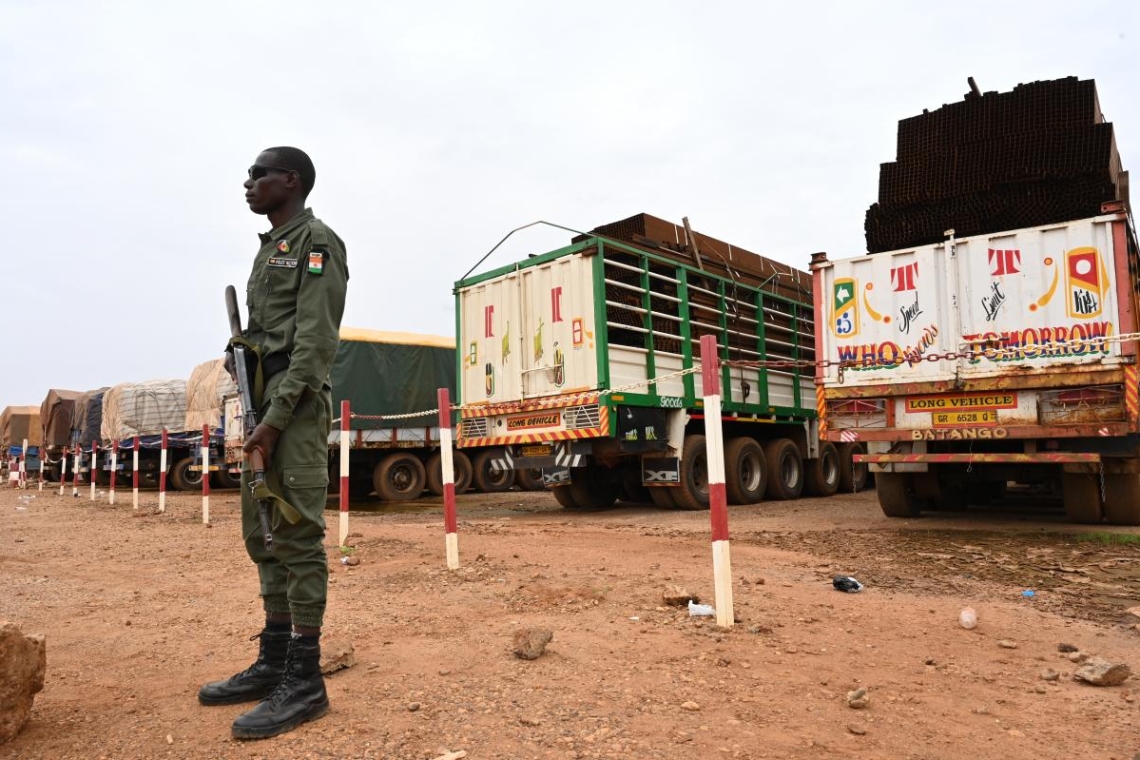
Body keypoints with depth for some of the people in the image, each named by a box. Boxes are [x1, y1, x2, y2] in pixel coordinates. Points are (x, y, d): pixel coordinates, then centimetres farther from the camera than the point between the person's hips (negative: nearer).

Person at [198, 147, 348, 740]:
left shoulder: (316, 240, -5)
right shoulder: (270, 247, 24)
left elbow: (316, 340, -15)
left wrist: (277, 418, -19)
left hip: (295, 405, -10)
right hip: (263, 399, 10)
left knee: (297, 536, -8)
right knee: (264, 536, 12)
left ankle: (304, 681, -1)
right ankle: (273, 662, 22)